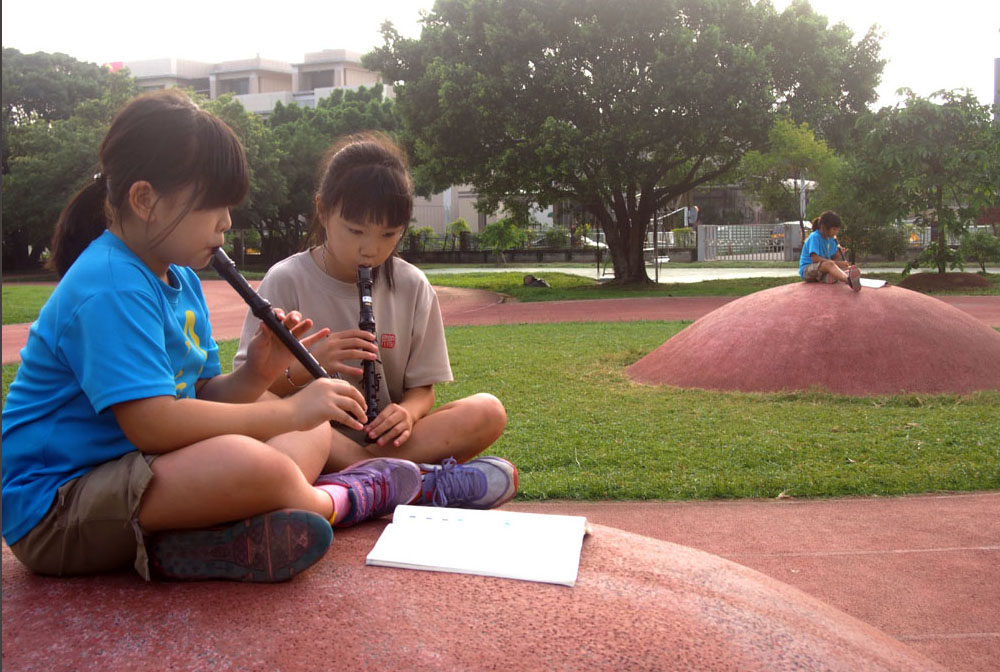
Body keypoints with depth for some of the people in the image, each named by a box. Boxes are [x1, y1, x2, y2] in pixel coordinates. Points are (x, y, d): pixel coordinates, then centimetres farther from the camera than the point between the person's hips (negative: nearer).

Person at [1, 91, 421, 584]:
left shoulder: (179, 279, 11)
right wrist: (290, 411, -23)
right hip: (53, 504, -10)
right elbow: (153, 423, -30)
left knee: (314, 431, 9)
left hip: (134, 472, 10)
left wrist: (254, 376, -10)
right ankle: (336, 502, -1)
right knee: (247, 462, -35)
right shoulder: (110, 288, -21)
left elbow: (201, 397, 11)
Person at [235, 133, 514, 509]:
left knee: (488, 412, -20)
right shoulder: (287, 281, -2)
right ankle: (417, 482, -33)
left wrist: (407, 412, -17)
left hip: (382, 437, 2)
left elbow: (422, 388, 7)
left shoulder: (412, 287, 5)